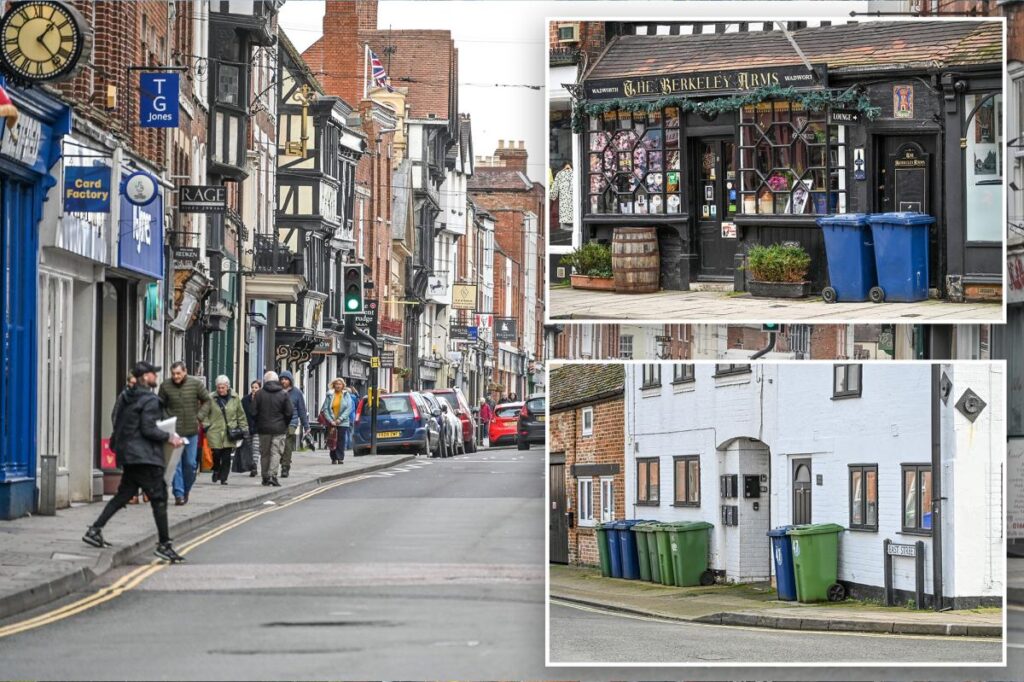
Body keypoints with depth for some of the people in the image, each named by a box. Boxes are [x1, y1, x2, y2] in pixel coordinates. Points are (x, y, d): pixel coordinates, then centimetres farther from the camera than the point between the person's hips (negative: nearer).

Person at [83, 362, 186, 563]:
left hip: (128, 455, 9)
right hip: (146, 456, -9)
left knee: (124, 493, 16)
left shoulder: (127, 398, 13)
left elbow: (118, 425, 18)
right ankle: (164, 544, -3)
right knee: (159, 498, -3)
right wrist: (169, 438, -8)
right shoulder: (150, 400, -13)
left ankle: (95, 530, 12)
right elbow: (148, 429, -19)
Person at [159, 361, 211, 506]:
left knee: (190, 463, 7)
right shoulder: (165, 386, -3)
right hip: (173, 431, -1)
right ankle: (179, 494, -2)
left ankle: (186, 490, 25)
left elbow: (206, 400, 6)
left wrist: (199, 417, -5)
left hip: (191, 430, 1)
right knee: (175, 463, -5)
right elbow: (161, 406, 7)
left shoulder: (195, 384, -3)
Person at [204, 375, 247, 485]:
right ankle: (216, 470, 26)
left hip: (229, 433, 1)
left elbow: (241, 415, 12)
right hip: (215, 431, -1)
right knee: (216, 453, -4)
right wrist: (206, 425, -3)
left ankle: (223, 478, 9)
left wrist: (244, 428, 10)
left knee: (226, 457, 0)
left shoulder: (235, 398, 5)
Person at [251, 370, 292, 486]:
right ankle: (273, 475, -15)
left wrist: (257, 425, 13)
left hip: (263, 429, 1)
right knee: (276, 452, -1)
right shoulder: (283, 394, -3)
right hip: (279, 429, -1)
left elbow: (254, 412, -1)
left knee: (264, 453, 11)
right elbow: (289, 413, -2)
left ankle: (265, 477, 13)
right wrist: (285, 425, 13)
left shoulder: (259, 394, -1)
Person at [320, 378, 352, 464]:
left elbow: (349, 408, -3)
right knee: (332, 440, 0)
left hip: (343, 422, 0)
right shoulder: (330, 395, 3)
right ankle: (333, 458, 8)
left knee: (341, 440, -4)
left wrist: (340, 419, -12)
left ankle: (340, 458, 1)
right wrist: (330, 420, -11)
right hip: (331, 423, 0)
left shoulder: (346, 395, 3)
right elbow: (325, 409, -1)